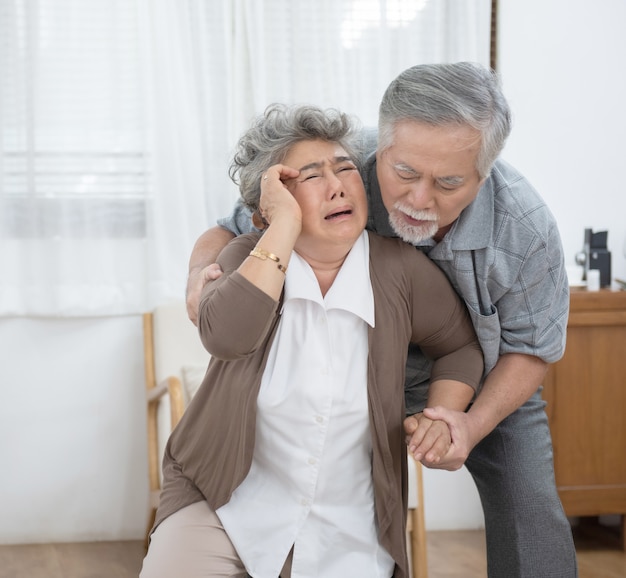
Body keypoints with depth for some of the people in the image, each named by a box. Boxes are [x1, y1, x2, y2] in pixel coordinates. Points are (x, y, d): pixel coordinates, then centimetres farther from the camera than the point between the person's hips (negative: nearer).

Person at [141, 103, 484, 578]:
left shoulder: (403, 271, -6)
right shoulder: (249, 257, -6)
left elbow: (459, 345, 11)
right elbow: (225, 335, -28)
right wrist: (285, 227, -28)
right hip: (226, 503, -1)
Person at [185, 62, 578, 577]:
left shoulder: (528, 228, -33)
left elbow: (531, 347, -16)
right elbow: (230, 232, -18)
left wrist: (475, 425, -32)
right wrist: (201, 275, -42)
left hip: (492, 383, 0)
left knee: (531, 520, -7)